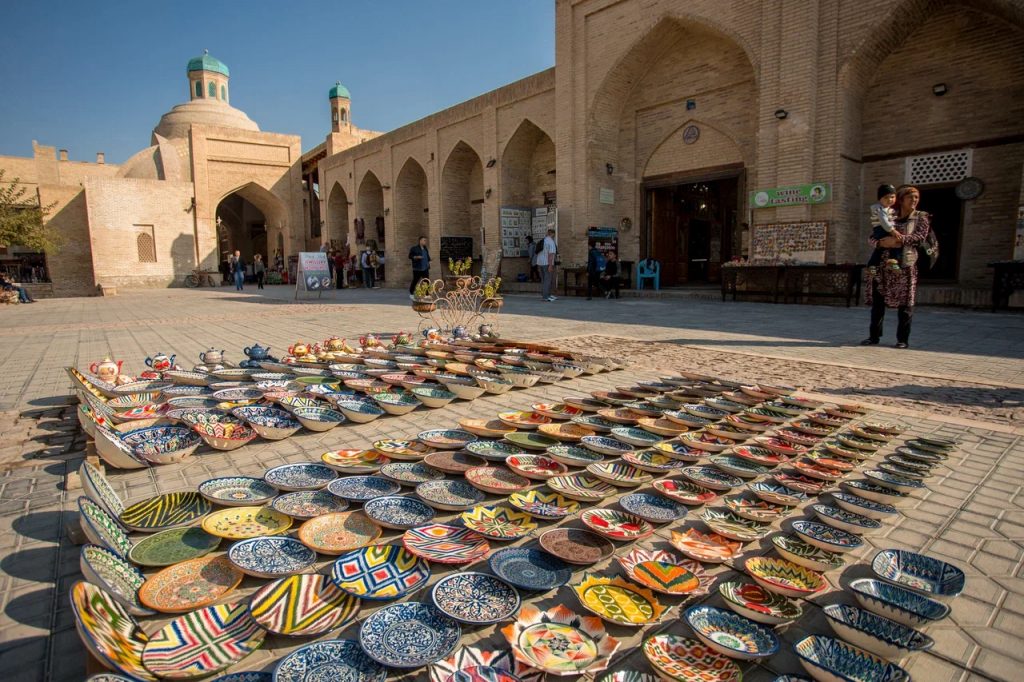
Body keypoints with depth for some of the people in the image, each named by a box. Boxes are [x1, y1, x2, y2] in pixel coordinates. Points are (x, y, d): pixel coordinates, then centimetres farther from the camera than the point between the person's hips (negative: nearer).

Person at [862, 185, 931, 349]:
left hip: (906, 265, -2)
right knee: (877, 300, 2)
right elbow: (872, 238, 8)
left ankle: (903, 339, 5)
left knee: (905, 303, -2)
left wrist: (900, 239, -18)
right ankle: (874, 336, 10)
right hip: (884, 264, 2)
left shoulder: (921, 217, 9)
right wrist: (882, 243, -13)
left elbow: (921, 236, -7)